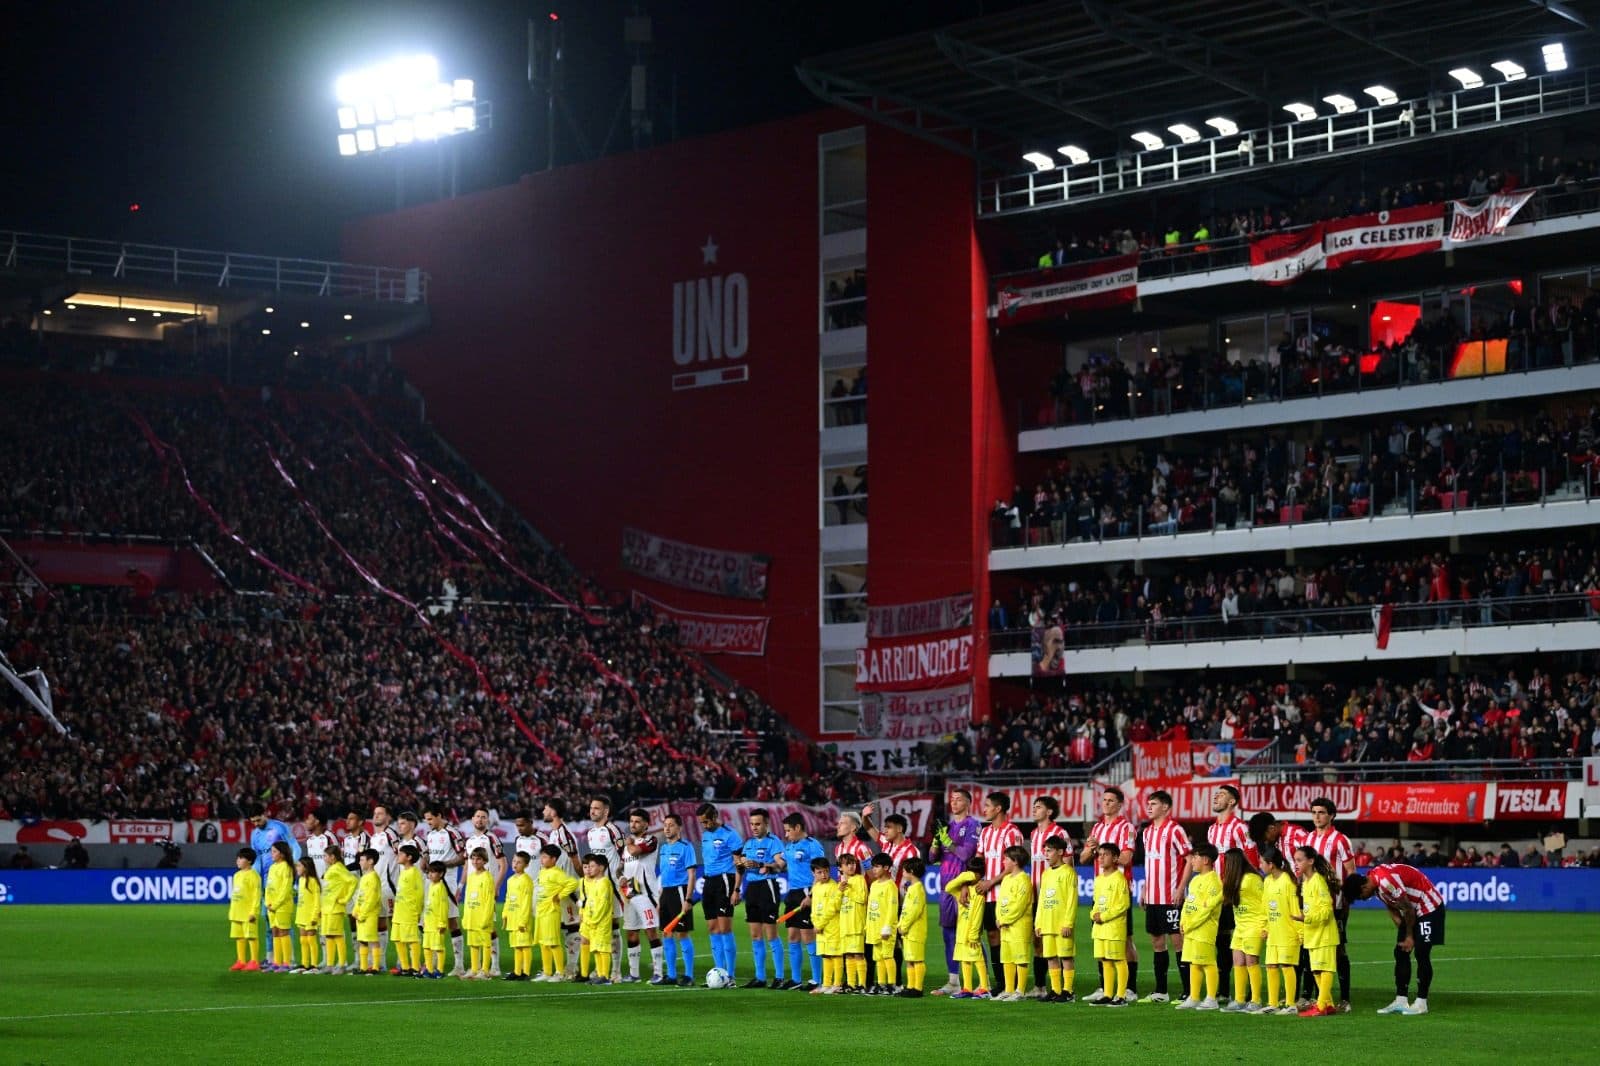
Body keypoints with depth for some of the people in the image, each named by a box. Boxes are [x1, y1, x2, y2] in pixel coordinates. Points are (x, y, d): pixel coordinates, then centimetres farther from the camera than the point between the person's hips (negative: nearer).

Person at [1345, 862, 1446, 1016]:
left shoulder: (1387, 881, -31)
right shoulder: (1376, 882, -1)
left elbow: (1408, 909, -24)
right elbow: (1393, 909, 7)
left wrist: (1409, 936, -12)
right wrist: (1403, 932, -2)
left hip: (1429, 908, -10)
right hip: (1413, 909, 10)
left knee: (1421, 954, -10)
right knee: (1400, 953, 4)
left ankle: (1421, 1003, -5)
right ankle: (1400, 1002, 6)